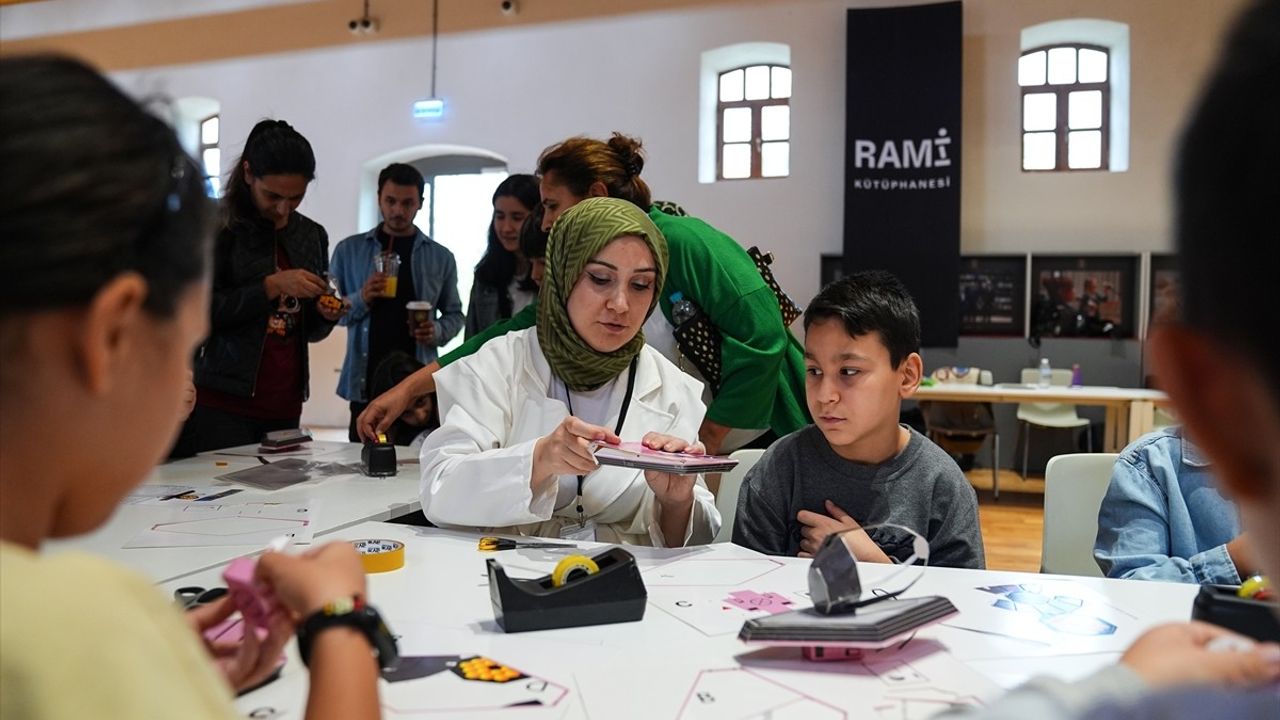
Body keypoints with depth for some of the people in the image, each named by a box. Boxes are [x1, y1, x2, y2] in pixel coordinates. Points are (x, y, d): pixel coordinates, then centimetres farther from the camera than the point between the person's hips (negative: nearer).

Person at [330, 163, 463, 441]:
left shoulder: (441, 257, 10)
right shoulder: (349, 250, 9)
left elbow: (455, 314, 15)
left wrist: (437, 331, -6)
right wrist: (361, 299, -11)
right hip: (365, 382, 0)